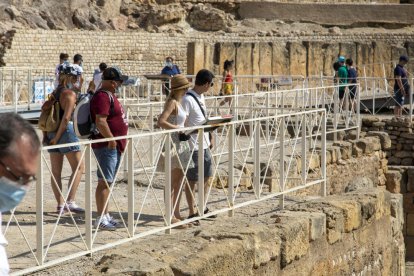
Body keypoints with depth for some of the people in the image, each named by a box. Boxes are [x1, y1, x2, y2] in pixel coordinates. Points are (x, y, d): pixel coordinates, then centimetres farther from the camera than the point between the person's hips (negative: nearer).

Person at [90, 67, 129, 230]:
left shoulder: (110, 95, 17)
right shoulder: (102, 97, -17)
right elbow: (100, 121, -26)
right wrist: (111, 140, -22)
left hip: (114, 145, 11)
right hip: (106, 146, -11)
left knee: (108, 182, 15)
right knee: (104, 182, -9)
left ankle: (105, 216, 22)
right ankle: (101, 219, -8)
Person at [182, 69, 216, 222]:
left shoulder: (201, 97, 10)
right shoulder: (187, 100, -19)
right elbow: (182, 125, -20)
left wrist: (210, 137, 17)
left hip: (204, 145, 9)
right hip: (193, 146, -9)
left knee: (207, 177, 16)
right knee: (192, 180, 2)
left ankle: (203, 208, 28)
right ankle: (192, 212, 12)